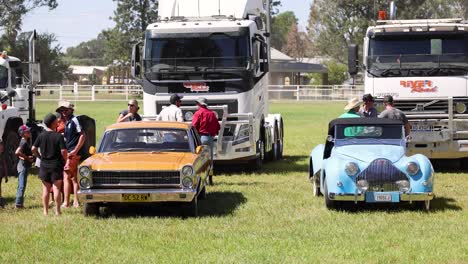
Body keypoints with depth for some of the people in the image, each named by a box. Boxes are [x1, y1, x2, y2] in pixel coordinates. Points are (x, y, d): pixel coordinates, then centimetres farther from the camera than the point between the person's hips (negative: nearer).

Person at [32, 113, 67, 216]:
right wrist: (64, 160, 0)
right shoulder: (59, 136, -12)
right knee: (56, 188, 1)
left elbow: (34, 149, 1)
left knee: (46, 189, 8)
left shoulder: (41, 136, 0)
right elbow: (63, 151, -17)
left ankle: (45, 211, 10)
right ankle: (57, 211, 1)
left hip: (44, 165, 3)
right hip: (56, 165, -3)